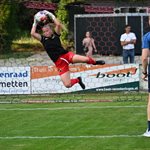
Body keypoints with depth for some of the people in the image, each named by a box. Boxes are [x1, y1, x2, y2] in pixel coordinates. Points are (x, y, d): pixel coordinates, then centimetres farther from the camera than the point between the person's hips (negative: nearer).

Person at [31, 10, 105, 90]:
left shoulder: (55, 35, 5)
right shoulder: (43, 39, 6)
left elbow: (58, 24, -10)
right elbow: (33, 33, -6)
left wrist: (51, 15, -5)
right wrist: (35, 23, 0)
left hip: (66, 55, 0)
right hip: (59, 63, 0)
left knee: (85, 59, -24)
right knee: (67, 85, -12)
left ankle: (95, 62, 15)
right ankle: (77, 80, 24)